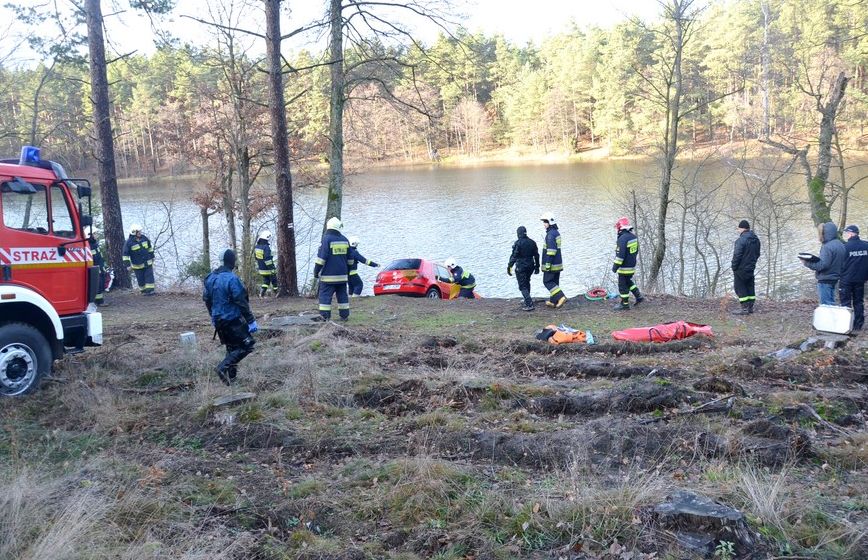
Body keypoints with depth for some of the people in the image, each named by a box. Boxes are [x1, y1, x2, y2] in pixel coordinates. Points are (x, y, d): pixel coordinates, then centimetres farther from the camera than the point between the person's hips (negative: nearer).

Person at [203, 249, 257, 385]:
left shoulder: (210, 278, 6)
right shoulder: (232, 279, -19)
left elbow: (206, 299, 17)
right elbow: (241, 302, -20)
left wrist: (213, 316, 30)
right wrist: (251, 321, -15)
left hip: (218, 320, 8)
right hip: (233, 320, -8)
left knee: (231, 347, 21)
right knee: (247, 345, -2)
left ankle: (231, 375, 21)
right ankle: (224, 367, -13)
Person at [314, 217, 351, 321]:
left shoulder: (326, 239, -10)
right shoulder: (345, 240, 8)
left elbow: (321, 257, -14)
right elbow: (349, 259, 15)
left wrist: (316, 270, -6)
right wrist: (348, 273, 24)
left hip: (328, 275, -5)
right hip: (342, 275, 5)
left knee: (325, 295, -3)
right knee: (342, 294, 12)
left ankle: (325, 316, -7)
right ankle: (344, 315, 12)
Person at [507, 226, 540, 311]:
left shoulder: (518, 243, -14)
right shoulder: (532, 242, 5)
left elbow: (514, 256, -16)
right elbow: (536, 255, 10)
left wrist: (509, 267, -11)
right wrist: (537, 267, 19)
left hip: (521, 267, -6)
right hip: (530, 266, 6)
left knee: (523, 286, -2)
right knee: (527, 283, 26)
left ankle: (529, 304, -12)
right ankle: (527, 301, 36)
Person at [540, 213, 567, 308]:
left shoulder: (551, 234, -19)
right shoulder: (556, 232, 13)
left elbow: (551, 250, -25)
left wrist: (548, 264, -23)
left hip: (552, 264, -10)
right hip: (557, 263, 10)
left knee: (547, 282, -3)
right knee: (554, 282, 13)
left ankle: (561, 297, -13)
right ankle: (553, 301, 19)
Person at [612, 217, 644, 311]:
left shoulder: (622, 239, -23)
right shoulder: (634, 236, 5)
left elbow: (620, 255, -24)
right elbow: (636, 251, 16)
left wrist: (615, 266, -17)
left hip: (624, 267, -9)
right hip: (632, 266, 9)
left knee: (622, 285, 4)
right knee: (628, 281, 25)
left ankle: (625, 304, 12)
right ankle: (638, 297, 24)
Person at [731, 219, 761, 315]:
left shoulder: (741, 240, -21)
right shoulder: (756, 239, 8)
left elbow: (737, 255, -21)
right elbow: (757, 254, 16)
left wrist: (734, 267, -10)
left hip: (741, 269, -8)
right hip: (751, 268, 9)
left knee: (740, 287, -2)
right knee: (750, 286, 15)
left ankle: (745, 308, -4)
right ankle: (750, 307, 20)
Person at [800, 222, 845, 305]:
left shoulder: (827, 247, -19)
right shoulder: (841, 244, 10)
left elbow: (823, 265, -24)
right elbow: (843, 264, 16)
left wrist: (807, 263, -16)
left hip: (825, 280, -9)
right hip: (835, 279, 9)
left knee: (825, 304, -4)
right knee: (831, 304, 16)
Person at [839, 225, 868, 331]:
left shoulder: (845, 247, -15)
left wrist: (840, 275, 4)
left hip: (846, 279, -5)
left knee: (846, 302, 3)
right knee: (859, 302, 13)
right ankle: (859, 324, 16)